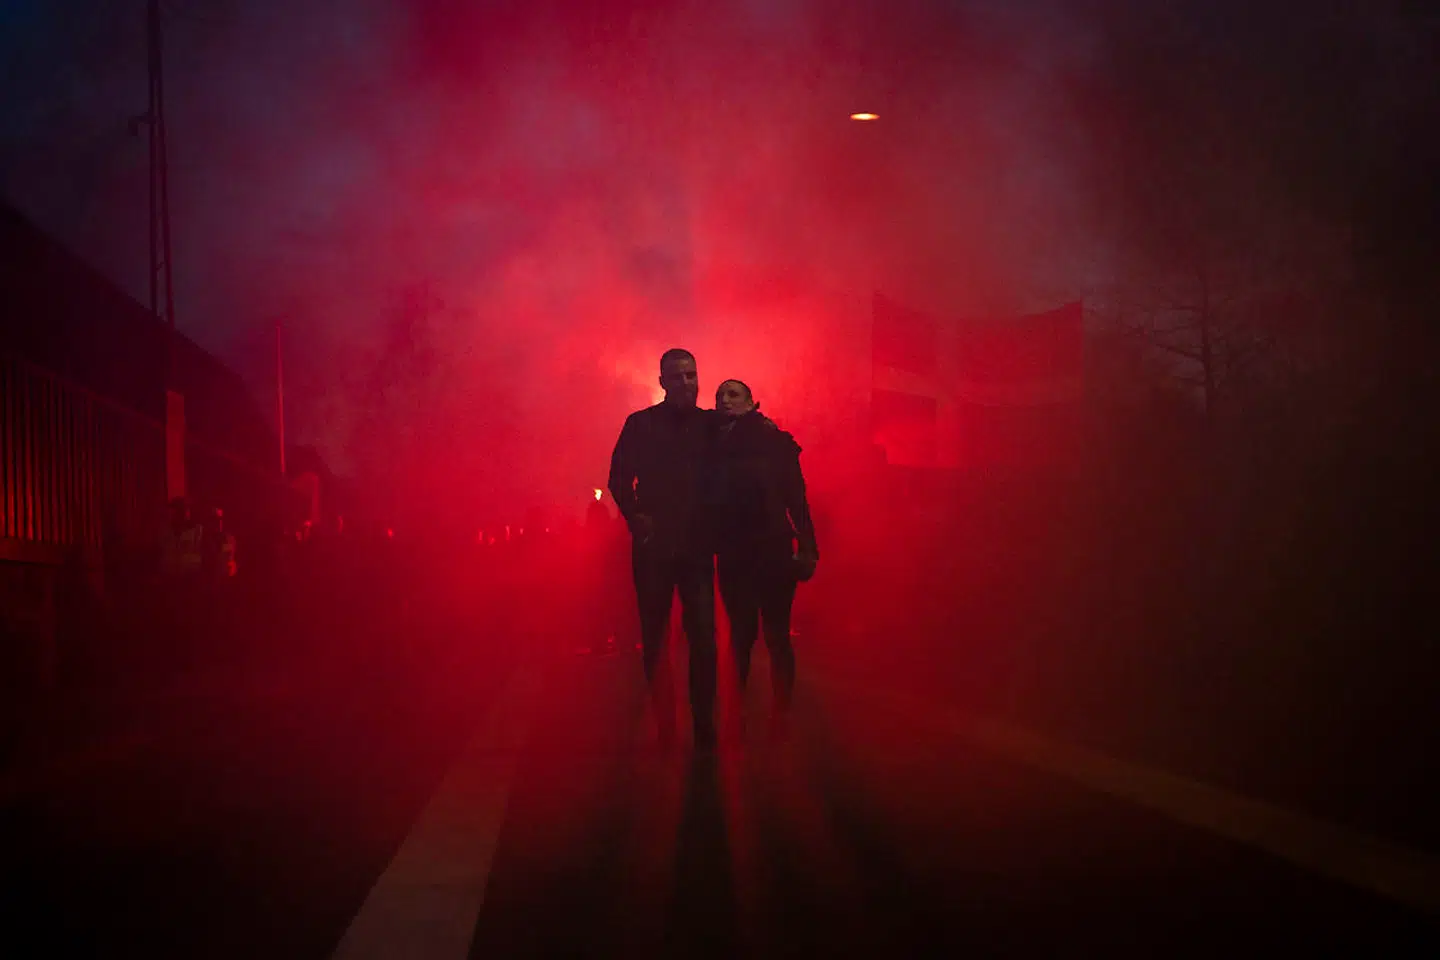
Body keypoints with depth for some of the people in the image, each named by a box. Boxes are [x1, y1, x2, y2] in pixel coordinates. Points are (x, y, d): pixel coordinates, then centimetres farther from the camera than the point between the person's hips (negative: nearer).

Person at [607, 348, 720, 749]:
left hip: (697, 546, 0)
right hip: (653, 546, 0)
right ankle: (662, 723, 15)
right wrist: (635, 516, -9)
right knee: (653, 637, 6)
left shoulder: (711, 424, 7)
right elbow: (619, 479, 4)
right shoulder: (640, 424, 4)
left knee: (703, 637, -7)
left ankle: (704, 724, 2)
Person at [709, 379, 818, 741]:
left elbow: (796, 498, -1)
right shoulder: (713, 447, 8)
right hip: (732, 553, 2)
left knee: (776, 634, 0)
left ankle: (781, 715, 8)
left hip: (773, 549, -2)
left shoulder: (775, 442, 1)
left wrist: (807, 547, -8)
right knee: (741, 633, 6)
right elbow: (707, 500, 5)